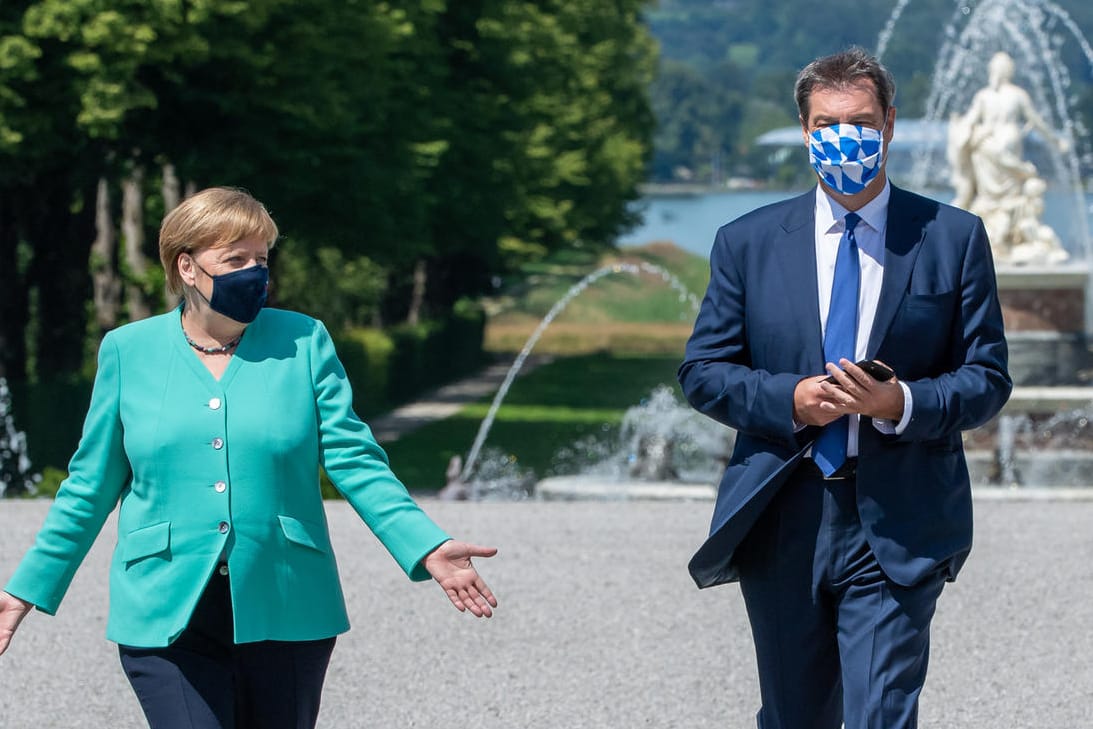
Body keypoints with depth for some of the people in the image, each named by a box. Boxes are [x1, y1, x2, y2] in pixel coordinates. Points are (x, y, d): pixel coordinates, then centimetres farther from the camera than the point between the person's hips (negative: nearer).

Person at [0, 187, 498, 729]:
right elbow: (91, 485, 11)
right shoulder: (128, 351, 4)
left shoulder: (304, 343, 4)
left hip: (284, 612, 1)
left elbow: (353, 460, 1)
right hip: (168, 619, -1)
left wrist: (427, 547, -12)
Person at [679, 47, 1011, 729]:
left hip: (898, 527, -2)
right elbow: (702, 371, 6)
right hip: (781, 521, 2)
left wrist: (902, 403, -17)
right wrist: (789, 399, -13)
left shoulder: (954, 238, 3)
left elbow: (988, 378, 3)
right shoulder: (747, 243, 6)